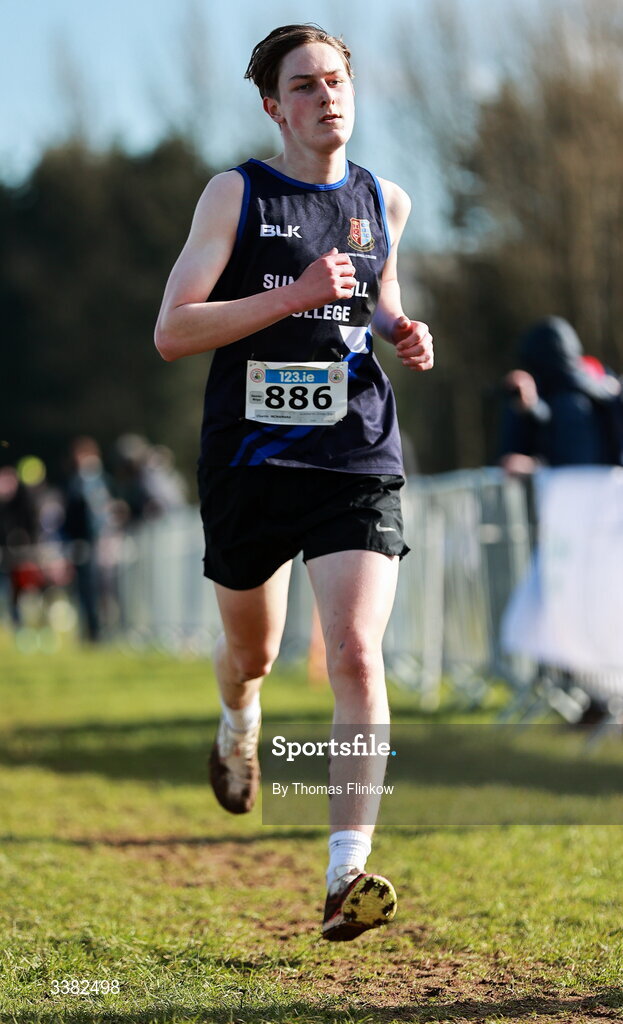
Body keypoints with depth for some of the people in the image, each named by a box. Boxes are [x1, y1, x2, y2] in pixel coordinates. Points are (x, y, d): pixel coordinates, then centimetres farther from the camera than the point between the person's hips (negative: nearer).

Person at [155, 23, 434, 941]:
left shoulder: (385, 202, 9)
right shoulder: (237, 195, -2)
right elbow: (171, 332, -10)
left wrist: (402, 335, 5)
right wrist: (296, 295, -20)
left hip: (358, 461, 1)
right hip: (249, 457, -1)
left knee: (357, 655, -16)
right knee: (252, 650, 18)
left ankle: (348, 874, -17)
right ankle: (239, 723, 56)